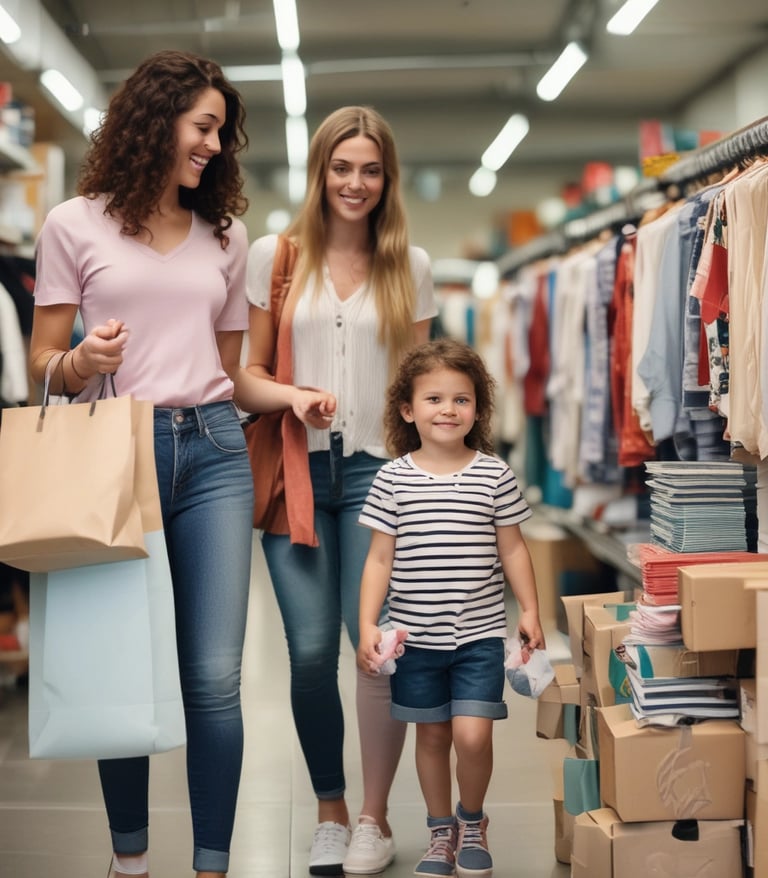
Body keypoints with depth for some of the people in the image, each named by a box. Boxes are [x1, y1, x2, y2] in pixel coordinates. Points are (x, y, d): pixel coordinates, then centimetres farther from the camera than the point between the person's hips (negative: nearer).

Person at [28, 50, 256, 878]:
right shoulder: (75, 225, 6)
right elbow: (43, 363, 5)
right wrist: (81, 361, -16)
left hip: (211, 453, 2)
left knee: (214, 676, -5)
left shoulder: (226, 235, 17)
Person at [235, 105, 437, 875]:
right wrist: (290, 395, -14)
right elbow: (246, 374, 7)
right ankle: (330, 812, 20)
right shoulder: (272, 256, 6)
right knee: (311, 649, -1)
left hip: (377, 467, 0)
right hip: (297, 468, 0)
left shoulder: (410, 266, 9)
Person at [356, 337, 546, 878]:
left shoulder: (494, 474, -1)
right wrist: (368, 624, -6)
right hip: (415, 633, 1)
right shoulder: (393, 478, -2)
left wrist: (530, 610, 1)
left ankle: (472, 821, 18)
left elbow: (512, 548, 5)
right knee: (432, 733, 11)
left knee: (472, 734, -10)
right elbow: (380, 558, 0)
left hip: (479, 631, -1)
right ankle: (442, 830, 31)